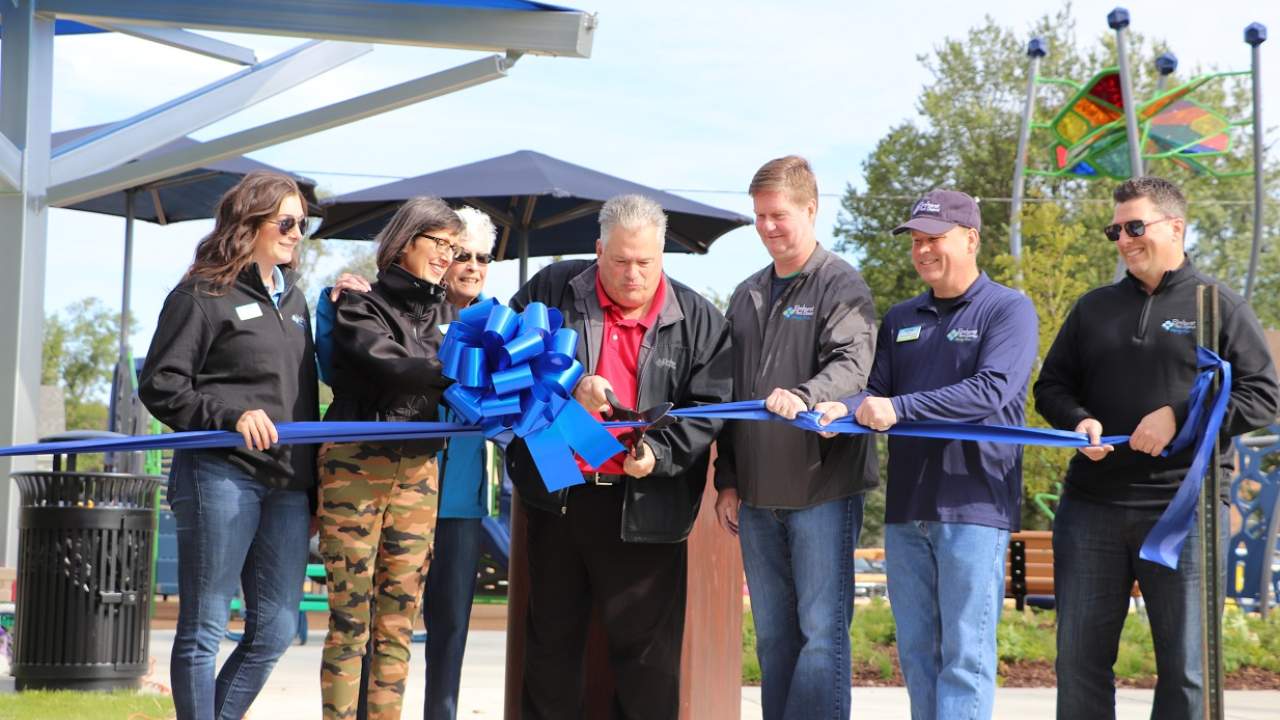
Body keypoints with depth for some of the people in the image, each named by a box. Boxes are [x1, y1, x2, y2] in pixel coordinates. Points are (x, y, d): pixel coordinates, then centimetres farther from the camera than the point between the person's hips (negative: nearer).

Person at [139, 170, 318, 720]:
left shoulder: (294, 299, 20)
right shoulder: (203, 295, -2)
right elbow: (159, 385, -6)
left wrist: (312, 486, 19)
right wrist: (230, 414, -19)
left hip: (288, 486, 7)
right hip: (222, 476, -7)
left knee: (276, 630, 6)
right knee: (204, 628, -1)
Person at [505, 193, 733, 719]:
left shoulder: (699, 320, 2)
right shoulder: (552, 290, 3)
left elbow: (709, 409, -3)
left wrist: (659, 453, -20)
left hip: (645, 507, -2)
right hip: (556, 494, 2)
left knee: (648, 649, 2)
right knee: (551, 640, 13)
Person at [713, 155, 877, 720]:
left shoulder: (841, 286, -4)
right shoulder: (747, 296, 16)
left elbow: (852, 364, -20)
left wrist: (804, 396, -40)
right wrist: (727, 480, 14)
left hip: (823, 487, -6)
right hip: (757, 493, 7)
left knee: (823, 629, -5)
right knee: (772, 633, 11)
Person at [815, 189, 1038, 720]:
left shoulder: (1009, 310, -1)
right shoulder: (900, 320, 18)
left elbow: (991, 390, -16)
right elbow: (876, 389, 9)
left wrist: (899, 408, -23)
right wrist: (844, 410, -15)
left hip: (974, 508, -6)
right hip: (906, 510, 6)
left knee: (965, 655, -6)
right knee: (916, 652, 9)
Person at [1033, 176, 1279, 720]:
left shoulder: (1219, 305, 2)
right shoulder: (1093, 308, 14)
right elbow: (1051, 385, 18)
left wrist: (1178, 418, -14)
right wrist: (1078, 421, -4)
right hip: (1091, 507, 4)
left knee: (1186, 665, 1)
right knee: (1079, 657, 7)